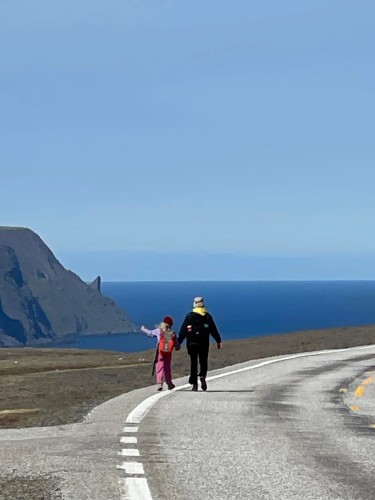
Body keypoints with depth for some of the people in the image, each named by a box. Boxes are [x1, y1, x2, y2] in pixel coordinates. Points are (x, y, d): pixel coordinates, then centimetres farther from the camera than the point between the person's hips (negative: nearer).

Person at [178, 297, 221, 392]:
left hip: (191, 343, 0)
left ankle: (194, 384, 3)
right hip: (204, 343, 0)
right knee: (203, 362, 9)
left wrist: (178, 342, 1)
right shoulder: (207, 316, 2)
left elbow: (183, 331, -2)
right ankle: (202, 377, -19)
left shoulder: (189, 316, -1)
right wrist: (218, 341, 12)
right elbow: (213, 330, 4)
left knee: (193, 363, 6)